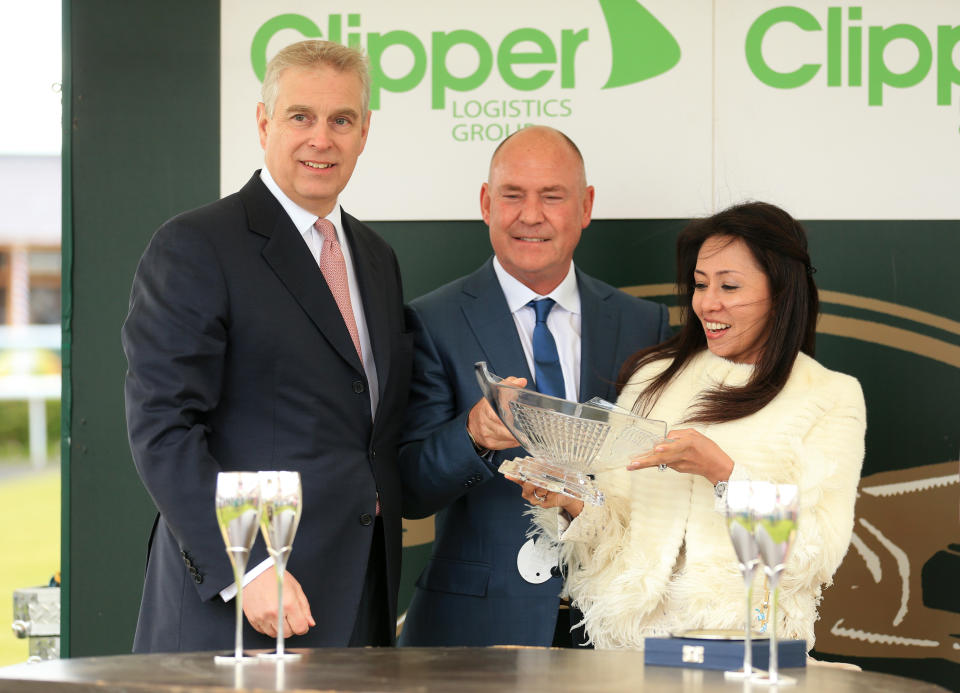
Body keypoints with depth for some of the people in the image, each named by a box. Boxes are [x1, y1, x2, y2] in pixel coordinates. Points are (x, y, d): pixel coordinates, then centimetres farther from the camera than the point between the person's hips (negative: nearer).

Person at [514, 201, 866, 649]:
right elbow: (617, 528, 12)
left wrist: (721, 471, -14)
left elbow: (819, 554, -5)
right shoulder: (652, 378, 16)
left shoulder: (833, 397, 6)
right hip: (634, 637, 4)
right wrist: (570, 502, -9)